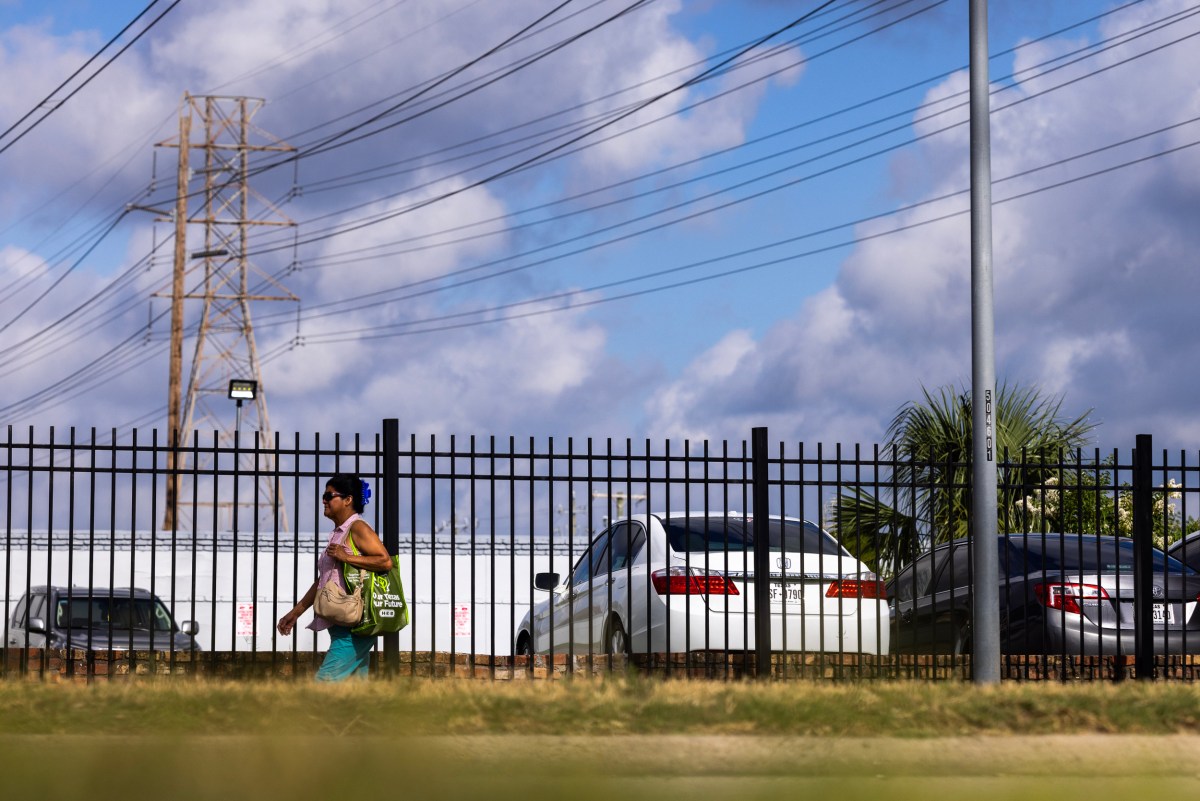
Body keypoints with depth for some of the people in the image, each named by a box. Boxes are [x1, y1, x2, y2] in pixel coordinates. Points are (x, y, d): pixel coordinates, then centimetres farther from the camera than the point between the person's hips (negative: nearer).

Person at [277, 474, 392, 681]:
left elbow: (385, 561, -19)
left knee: (325, 680, -15)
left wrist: (346, 557, -20)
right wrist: (296, 612, 24)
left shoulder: (358, 528, -7)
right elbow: (322, 582, 26)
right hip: (342, 625, 10)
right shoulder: (337, 533, 21)